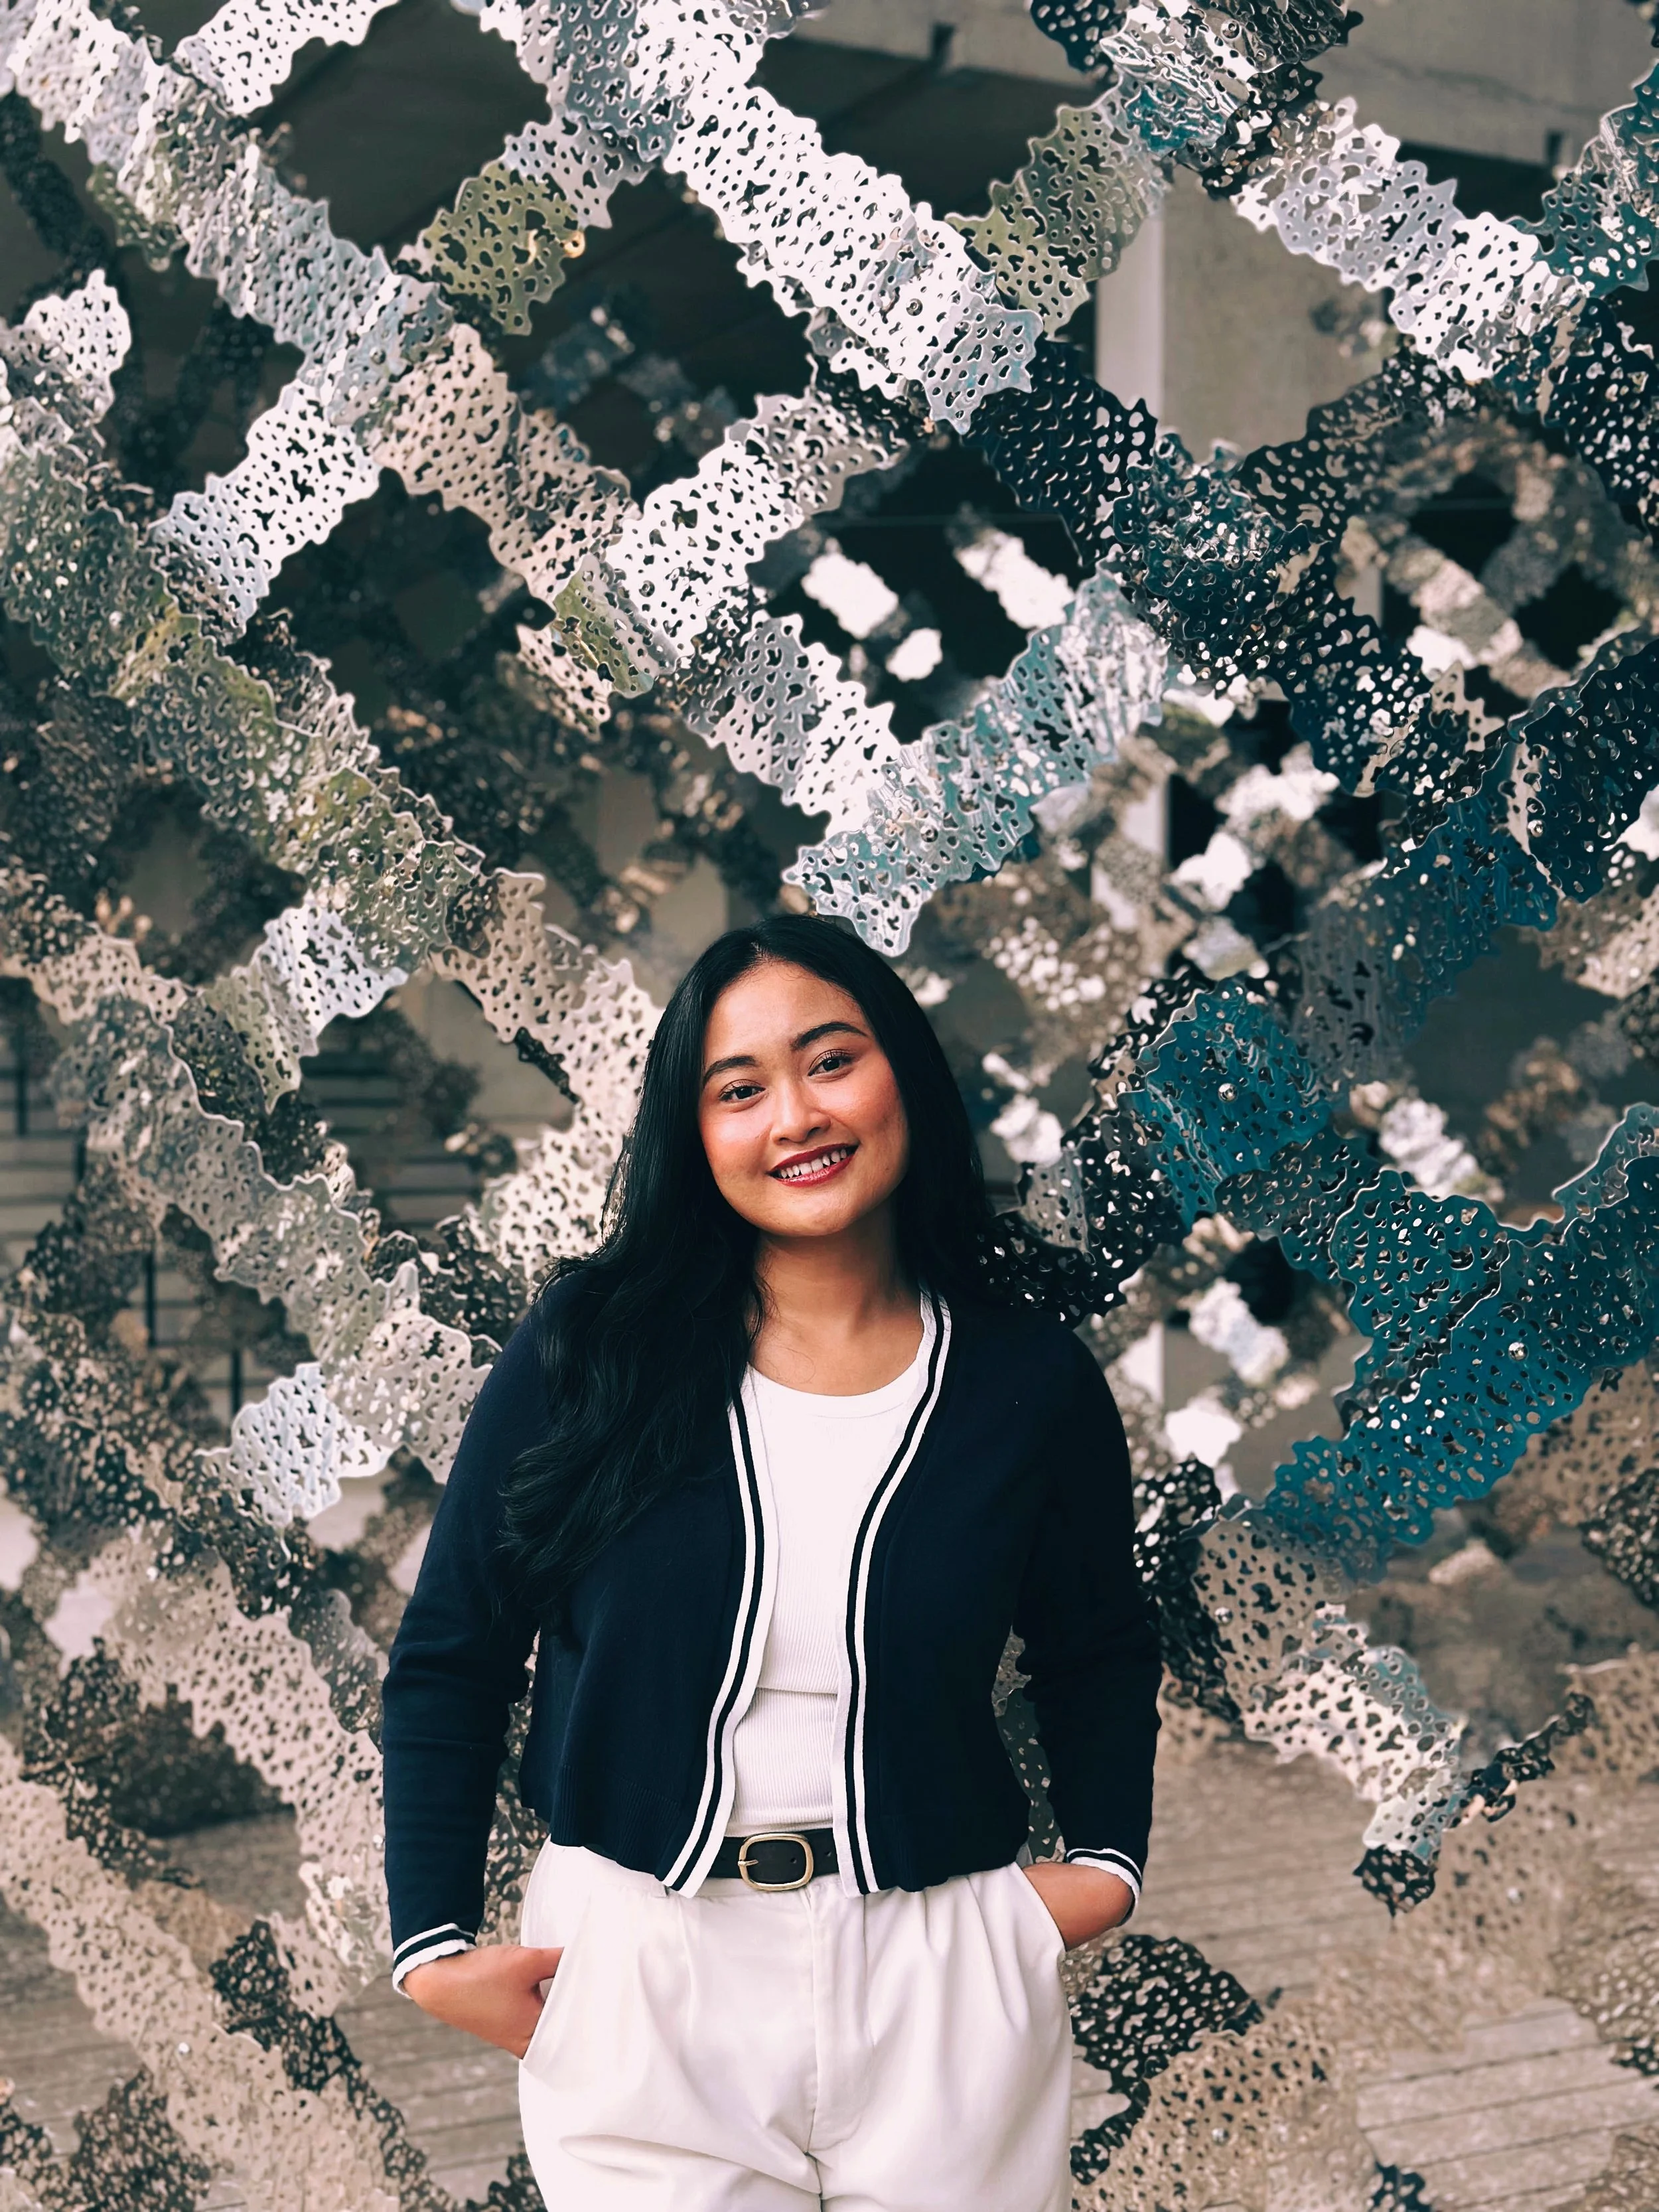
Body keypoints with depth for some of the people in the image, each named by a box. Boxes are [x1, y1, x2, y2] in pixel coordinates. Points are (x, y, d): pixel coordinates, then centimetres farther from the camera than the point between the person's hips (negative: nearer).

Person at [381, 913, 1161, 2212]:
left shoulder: (1032, 1386, -2)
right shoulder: (591, 1355, -6)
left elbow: (1100, 1655, 15)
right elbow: (450, 1662, 0)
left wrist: (1107, 1862, 2)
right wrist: (433, 1946, -4)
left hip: (937, 1978, 1)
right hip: (635, 1973, -1)